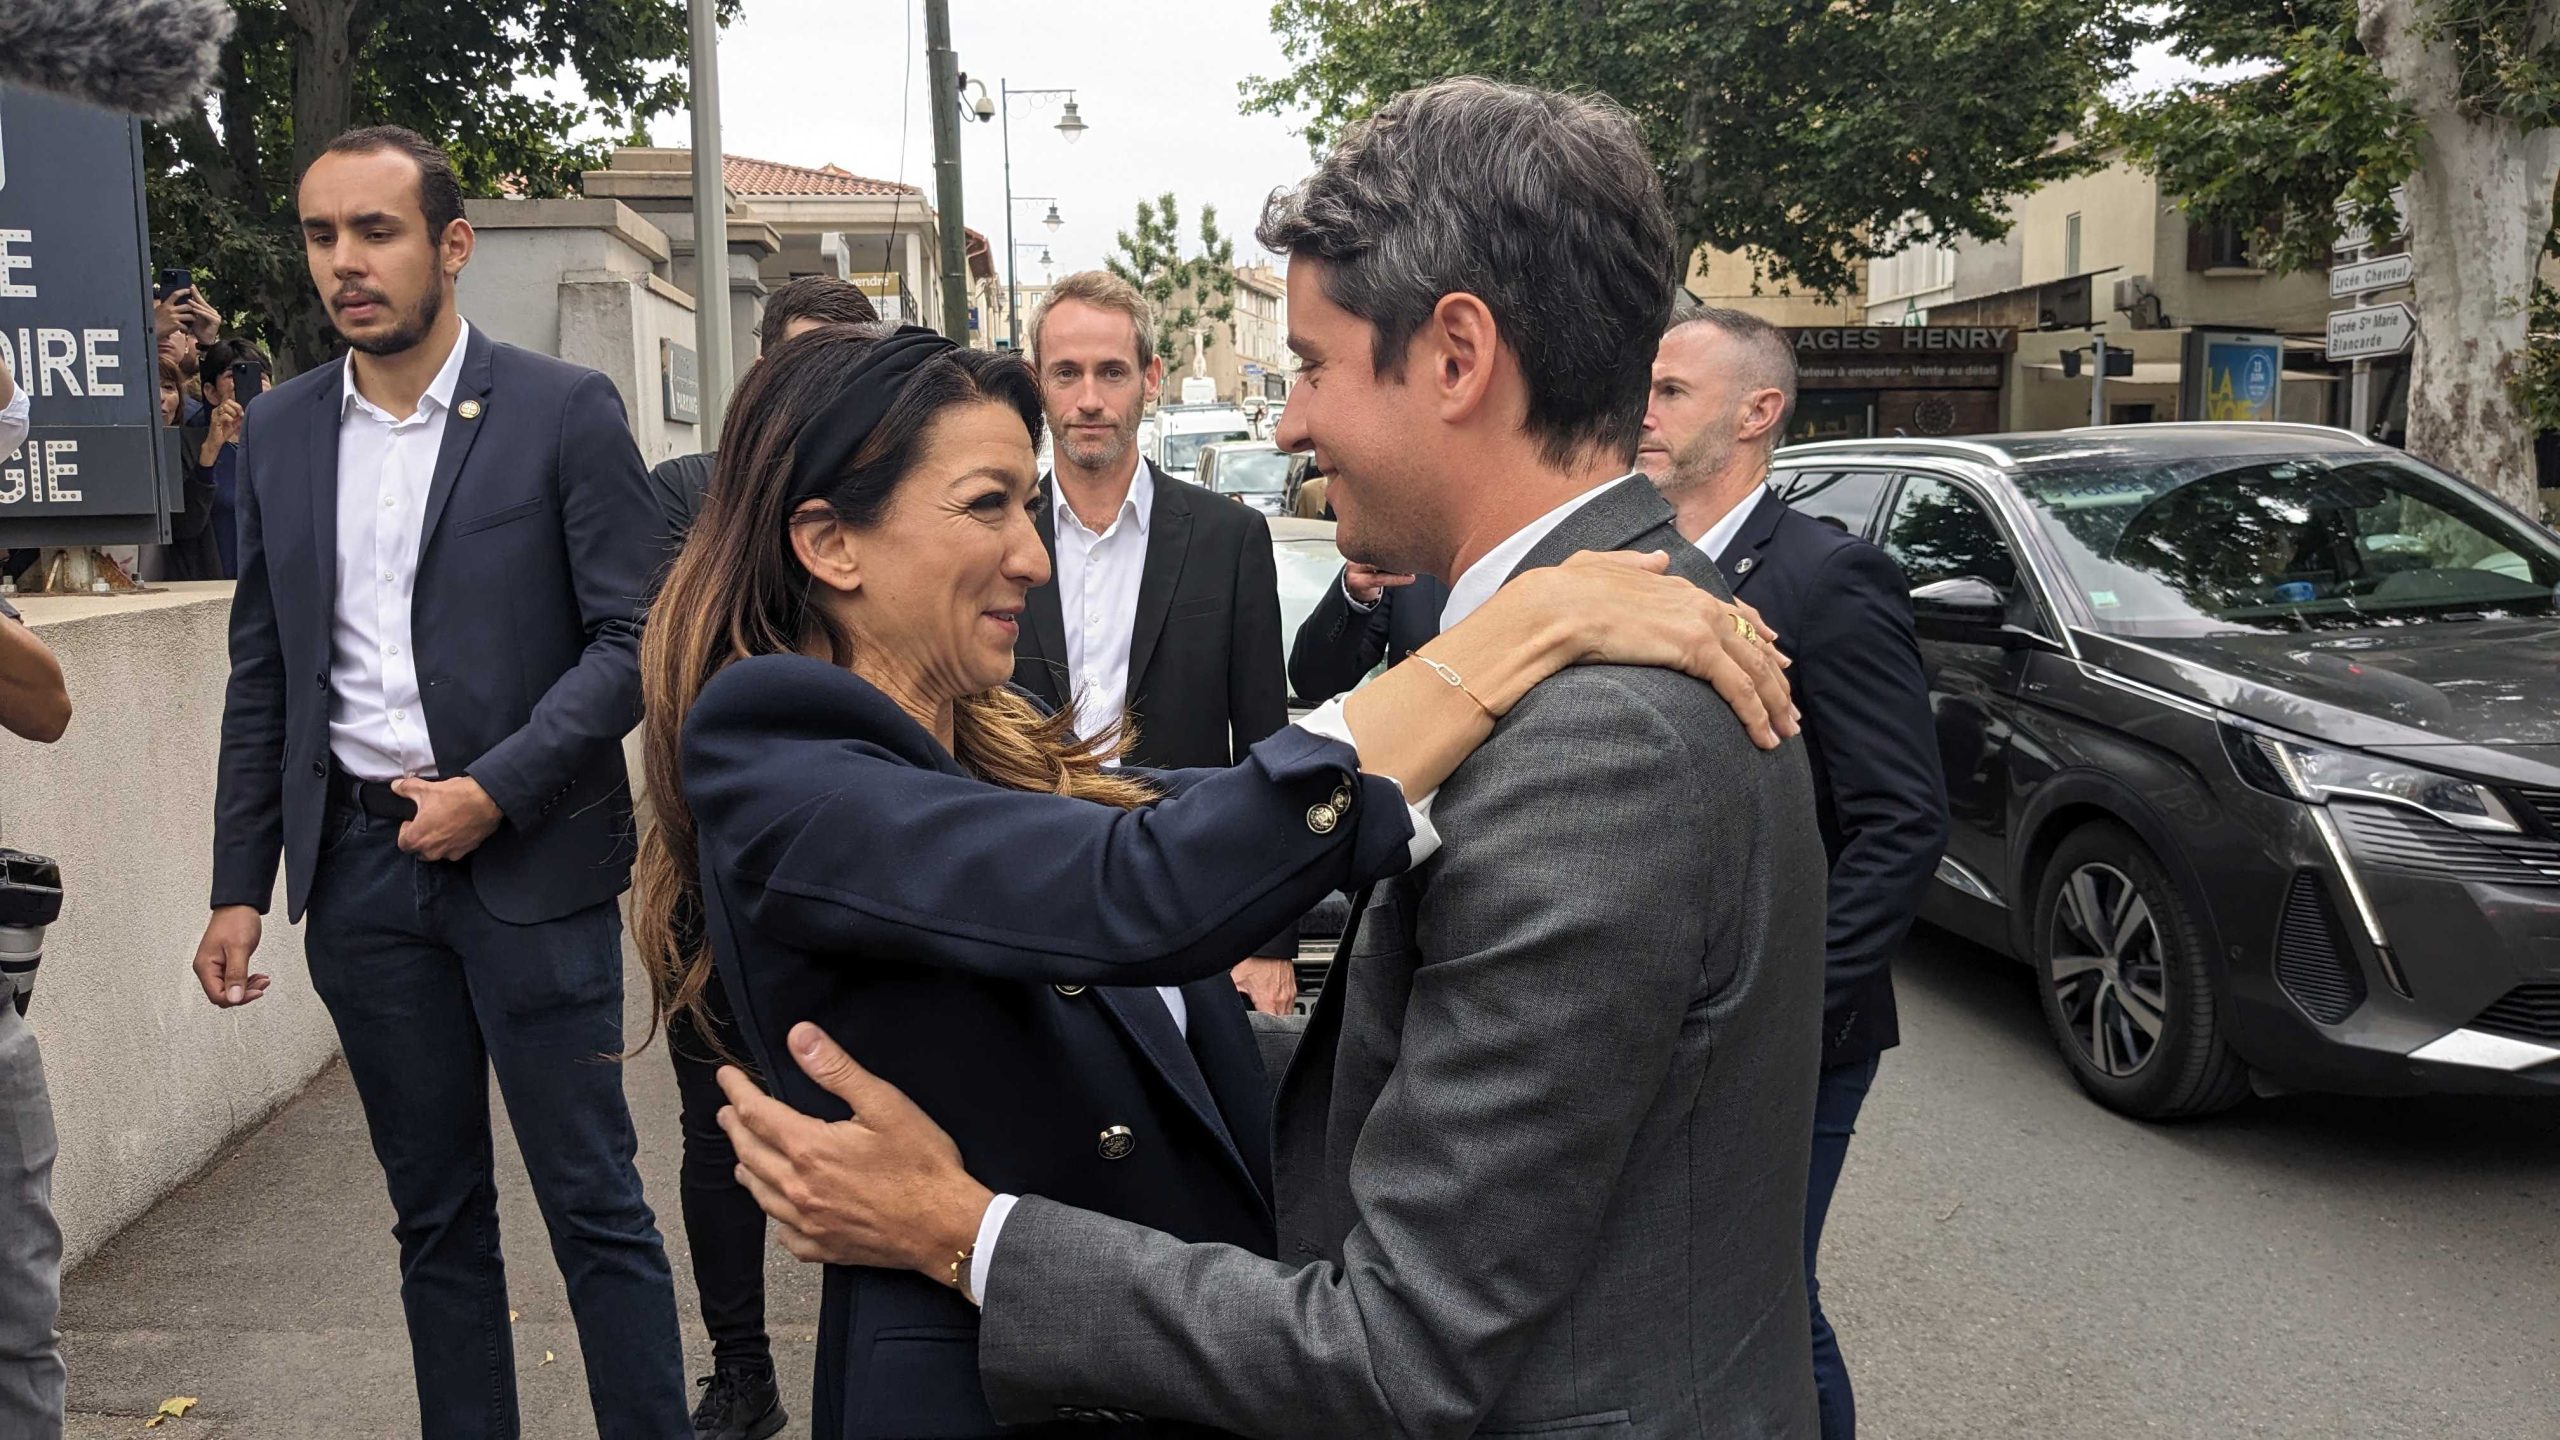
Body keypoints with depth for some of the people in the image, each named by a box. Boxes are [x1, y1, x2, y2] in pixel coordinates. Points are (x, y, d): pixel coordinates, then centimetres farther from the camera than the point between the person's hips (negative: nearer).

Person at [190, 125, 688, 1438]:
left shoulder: (564, 411, -5)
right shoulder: (279, 431, 9)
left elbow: (633, 638, -8)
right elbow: (262, 675, 12)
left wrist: (494, 791, -16)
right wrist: (240, 887, 9)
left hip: (529, 860, -4)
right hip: (359, 864, 5)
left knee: (592, 1201, 1)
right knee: (434, 1213, 14)